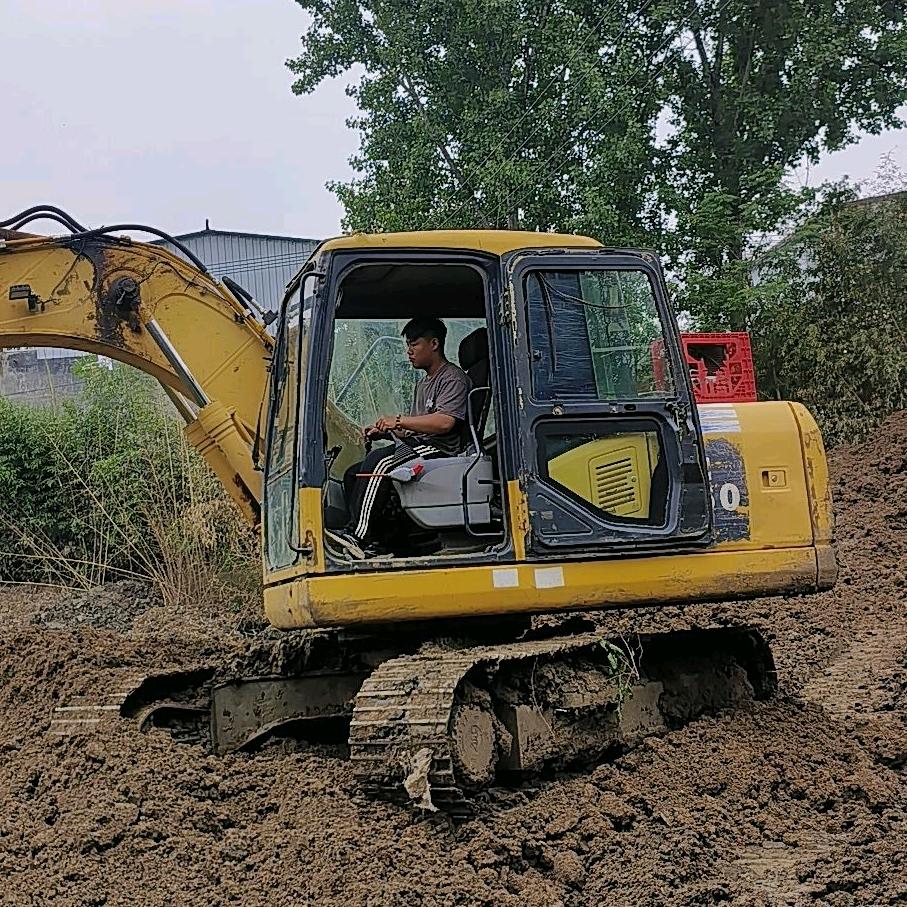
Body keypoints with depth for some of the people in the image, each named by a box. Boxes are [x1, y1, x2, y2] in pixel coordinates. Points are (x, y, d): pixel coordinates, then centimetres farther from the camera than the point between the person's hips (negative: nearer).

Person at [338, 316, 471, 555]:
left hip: (438, 450, -10)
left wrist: (398, 420, -17)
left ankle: (358, 535, -33)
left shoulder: (453, 378, -4)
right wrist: (382, 431, 7)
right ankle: (377, 538, -17)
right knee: (353, 475, -5)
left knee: (379, 461, -31)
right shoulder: (423, 383, 27)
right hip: (415, 447, 10)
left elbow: (445, 422, -21)